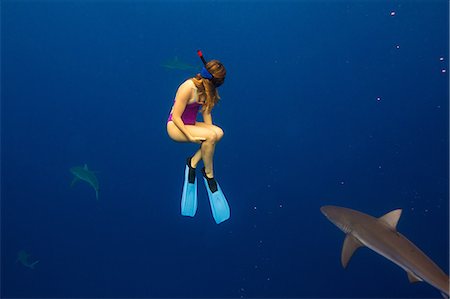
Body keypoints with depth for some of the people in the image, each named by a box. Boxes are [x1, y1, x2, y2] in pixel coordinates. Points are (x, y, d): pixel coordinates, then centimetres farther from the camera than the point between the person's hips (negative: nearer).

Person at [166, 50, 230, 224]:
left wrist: (210, 130, -7)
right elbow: (176, 117, -22)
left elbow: (206, 112, 6)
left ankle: (193, 163, -11)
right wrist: (190, 136, -24)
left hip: (191, 124, 8)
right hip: (175, 126, -8)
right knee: (210, 136, -30)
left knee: (218, 133, -21)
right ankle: (209, 175, -13)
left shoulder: (207, 89, 2)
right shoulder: (188, 88, -23)